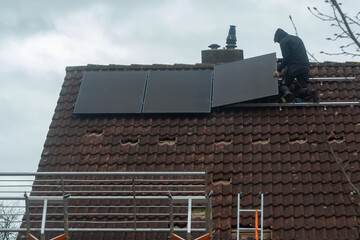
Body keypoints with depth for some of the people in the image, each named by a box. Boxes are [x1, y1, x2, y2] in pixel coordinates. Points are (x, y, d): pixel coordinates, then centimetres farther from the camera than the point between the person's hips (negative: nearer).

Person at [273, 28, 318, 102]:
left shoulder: (283, 41, 4)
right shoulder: (297, 38, 29)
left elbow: (286, 57, -8)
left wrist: (279, 70, -5)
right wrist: (279, 60, 46)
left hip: (293, 66, -6)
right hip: (305, 66, 7)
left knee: (283, 85, 5)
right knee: (298, 91, 8)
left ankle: (286, 92, -30)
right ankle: (310, 92, -23)